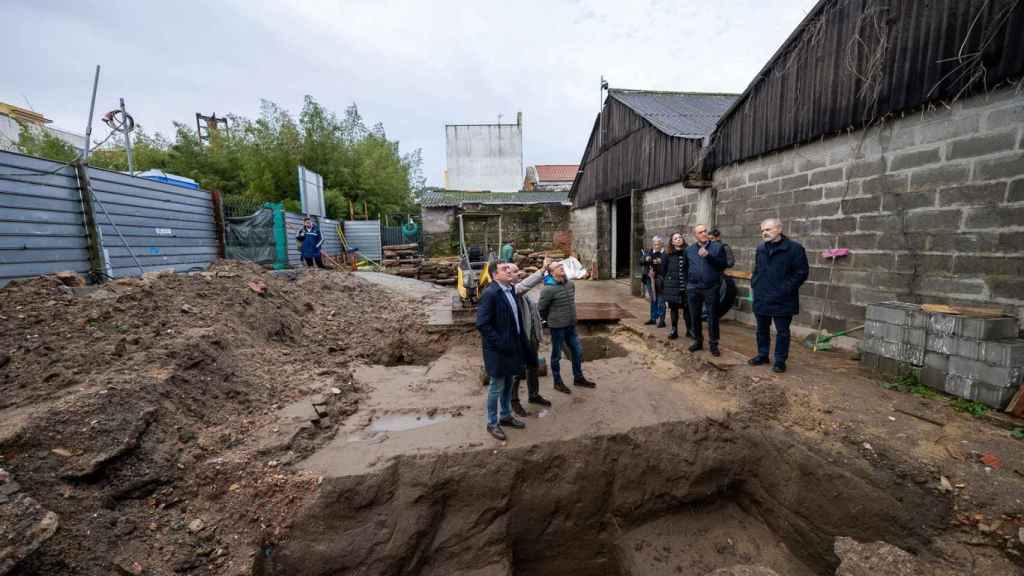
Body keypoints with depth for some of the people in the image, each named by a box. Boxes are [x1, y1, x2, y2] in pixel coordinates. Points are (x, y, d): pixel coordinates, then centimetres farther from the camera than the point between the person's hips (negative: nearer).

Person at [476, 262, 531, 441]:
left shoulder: (511, 290, 5)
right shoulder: (490, 293, -20)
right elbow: (482, 324, -22)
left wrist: (522, 342, 9)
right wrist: (500, 343, -21)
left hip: (512, 346, 8)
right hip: (498, 349, -8)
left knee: (508, 384, 21)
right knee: (497, 386, 7)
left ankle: (506, 416, 39)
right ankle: (492, 423, 26)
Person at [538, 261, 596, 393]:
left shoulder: (571, 284, 1)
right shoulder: (549, 289, -19)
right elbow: (541, 309, -11)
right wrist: (549, 320, 2)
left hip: (571, 325, 7)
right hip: (557, 327, -6)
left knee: (577, 351, 16)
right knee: (556, 355, 9)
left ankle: (578, 378, 35)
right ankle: (558, 382, 26)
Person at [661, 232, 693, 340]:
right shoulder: (669, 255, 1)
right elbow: (663, 269, 9)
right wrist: (668, 280, 8)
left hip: (686, 286, -1)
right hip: (672, 286, 1)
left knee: (687, 308, 5)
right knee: (673, 308, 8)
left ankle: (689, 330, 19)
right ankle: (674, 330, 18)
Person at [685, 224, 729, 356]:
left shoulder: (717, 247, 1)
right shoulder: (689, 249, 9)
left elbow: (723, 265, -8)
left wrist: (708, 255, -19)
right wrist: (688, 282, 10)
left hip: (711, 288, -2)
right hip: (693, 288, 3)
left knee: (713, 318, 2)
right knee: (694, 317, 10)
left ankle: (714, 344, 12)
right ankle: (698, 341, 24)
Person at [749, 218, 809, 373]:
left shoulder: (794, 248, -9)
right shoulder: (760, 248, 10)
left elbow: (802, 272, -10)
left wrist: (786, 289, -16)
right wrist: (754, 283, 10)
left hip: (782, 300, -5)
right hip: (761, 299, 6)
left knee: (782, 332, 6)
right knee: (762, 329, 16)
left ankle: (780, 360, 18)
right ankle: (762, 355, 30)